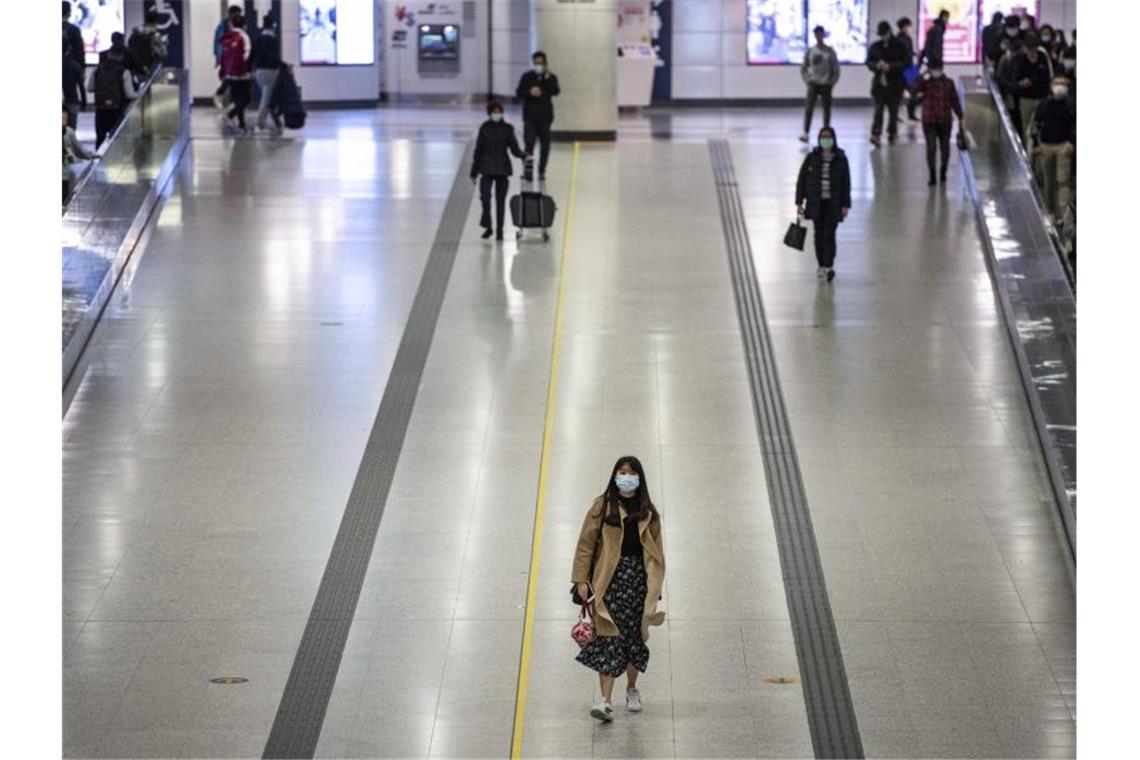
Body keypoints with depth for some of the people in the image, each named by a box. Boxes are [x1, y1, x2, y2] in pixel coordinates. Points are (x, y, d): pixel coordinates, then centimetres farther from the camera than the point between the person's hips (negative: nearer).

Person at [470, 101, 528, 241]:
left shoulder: (507, 129, 3)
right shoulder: (484, 129, 3)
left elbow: (514, 149, 5)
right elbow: (478, 150, 7)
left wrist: (524, 156, -17)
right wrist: (474, 172, 7)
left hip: (503, 169, 1)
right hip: (487, 169, -1)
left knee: (500, 200, 3)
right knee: (485, 197, -16)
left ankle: (499, 230, 12)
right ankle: (487, 226, 2)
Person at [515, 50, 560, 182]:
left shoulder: (551, 77, 4)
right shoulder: (527, 76, 5)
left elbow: (555, 91, -12)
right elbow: (519, 93, 2)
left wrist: (548, 77, -19)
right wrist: (530, 92, -16)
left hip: (545, 116, 1)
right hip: (530, 116, -1)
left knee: (545, 146, 6)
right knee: (529, 144, -12)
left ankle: (542, 171, 16)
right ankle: (528, 170, -15)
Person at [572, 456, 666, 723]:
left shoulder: (648, 513, 10)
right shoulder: (602, 507, 1)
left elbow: (656, 551, 13)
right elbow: (586, 543, 0)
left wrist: (656, 587, 9)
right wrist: (581, 579, -6)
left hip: (639, 579, 3)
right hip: (610, 579, -3)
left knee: (635, 636, 9)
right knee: (610, 638, -10)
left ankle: (632, 689, 30)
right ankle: (606, 700, -15)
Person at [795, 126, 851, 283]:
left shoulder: (841, 159, -1)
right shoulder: (812, 158, 0)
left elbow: (846, 183, 1)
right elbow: (801, 180, 2)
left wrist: (845, 205, -4)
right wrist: (799, 202, -2)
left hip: (833, 203, -2)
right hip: (816, 202, 2)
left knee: (829, 234, -11)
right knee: (819, 234, 8)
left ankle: (829, 266, -17)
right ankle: (821, 265, 19)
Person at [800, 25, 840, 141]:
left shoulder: (830, 51, -1)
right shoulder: (810, 51, 3)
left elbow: (836, 69, 2)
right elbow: (803, 68, 11)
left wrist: (832, 82, -3)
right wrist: (807, 80, 2)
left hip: (826, 84, 0)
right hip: (813, 83, 0)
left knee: (827, 108, 7)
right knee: (809, 108, -11)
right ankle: (805, 133, -13)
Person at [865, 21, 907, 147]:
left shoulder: (898, 46, -1)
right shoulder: (874, 46, 7)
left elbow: (904, 63, -6)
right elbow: (869, 62, 8)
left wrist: (890, 67, -19)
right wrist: (877, 66, -14)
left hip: (894, 83, -1)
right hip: (879, 82, 1)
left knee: (893, 110, 9)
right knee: (878, 108, -9)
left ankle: (892, 133, 24)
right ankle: (876, 134, -17)